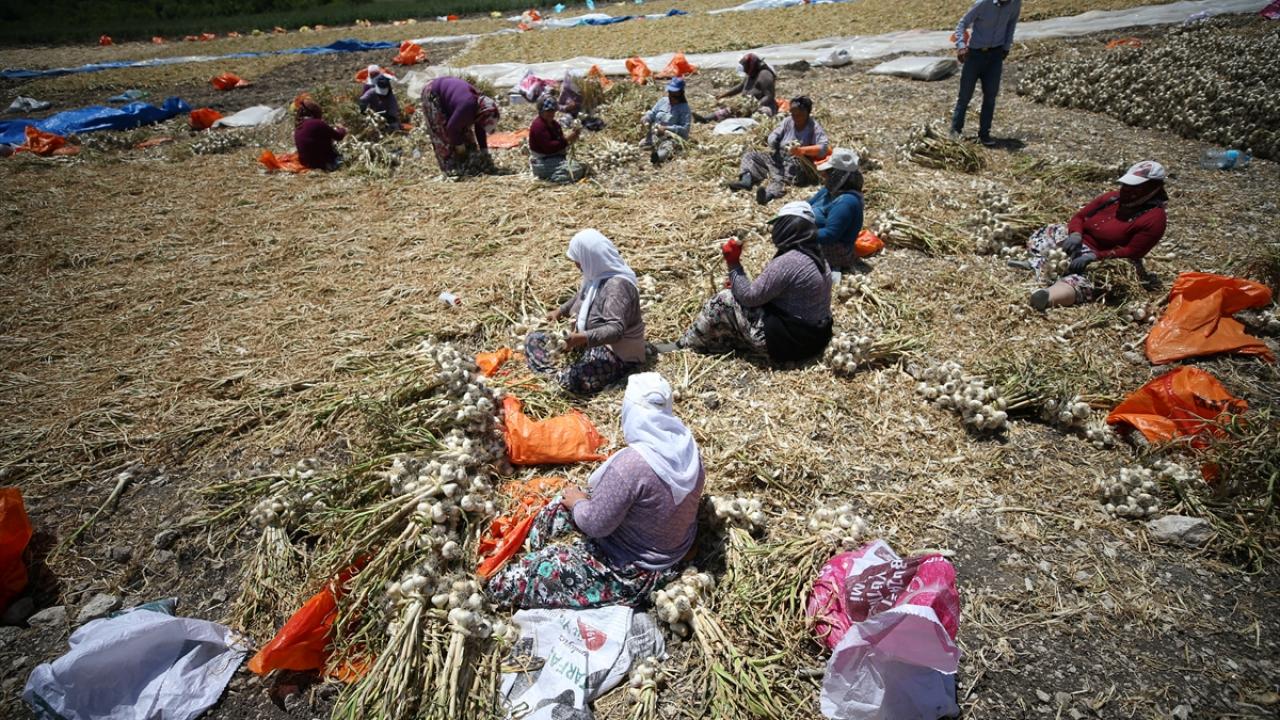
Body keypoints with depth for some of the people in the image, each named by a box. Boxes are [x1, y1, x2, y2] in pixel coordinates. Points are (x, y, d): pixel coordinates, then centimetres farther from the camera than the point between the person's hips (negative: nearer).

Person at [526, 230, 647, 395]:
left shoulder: (617, 285, -27)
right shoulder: (596, 273, 1)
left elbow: (616, 330, -36)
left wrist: (583, 338, -45)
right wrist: (561, 310, 15)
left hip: (617, 351, -9)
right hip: (593, 341, 9)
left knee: (573, 380, -31)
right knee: (534, 339, 5)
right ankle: (559, 373, -10)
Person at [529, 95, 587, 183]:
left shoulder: (554, 123, 14)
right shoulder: (538, 125, -17)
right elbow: (548, 147, -26)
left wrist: (571, 138, -8)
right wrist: (566, 140, -28)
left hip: (557, 158, 10)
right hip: (543, 163, -10)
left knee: (583, 167, 12)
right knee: (576, 170, -23)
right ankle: (550, 178, -13)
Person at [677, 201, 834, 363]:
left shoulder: (786, 263, -24)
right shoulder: (817, 257, 6)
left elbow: (750, 297, -17)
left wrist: (733, 264, -8)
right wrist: (739, 286, 8)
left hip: (785, 340, -9)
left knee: (722, 301, -3)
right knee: (739, 296, 17)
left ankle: (686, 347, 15)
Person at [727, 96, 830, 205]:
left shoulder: (814, 127, -1)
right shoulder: (788, 122, 15)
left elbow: (823, 148, -14)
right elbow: (774, 135, 9)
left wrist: (802, 150, -29)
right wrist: (773, 144, -17)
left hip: (797, 161, -7)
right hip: (779, 157, 7)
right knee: (751, 156, -1)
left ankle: (771, 192, -70)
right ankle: (747, 179, -32)